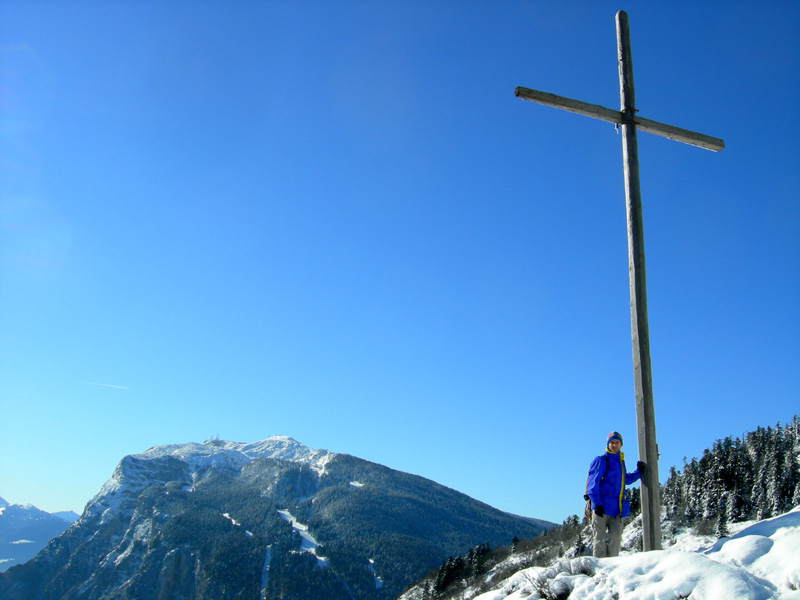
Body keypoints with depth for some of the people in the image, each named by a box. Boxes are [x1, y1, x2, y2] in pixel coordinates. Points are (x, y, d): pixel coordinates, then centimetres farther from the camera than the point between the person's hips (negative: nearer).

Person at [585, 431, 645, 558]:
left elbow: (625, 480, 35)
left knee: (615, 538, 3)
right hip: (602, 508, -6)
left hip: (617, 509, 6)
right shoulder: (601, 460, -2)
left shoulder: (621, 461, 19)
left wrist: (638, 473, 21)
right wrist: (596, 503, -16)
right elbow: (592, 483, -8)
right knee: (600, 539, -5)